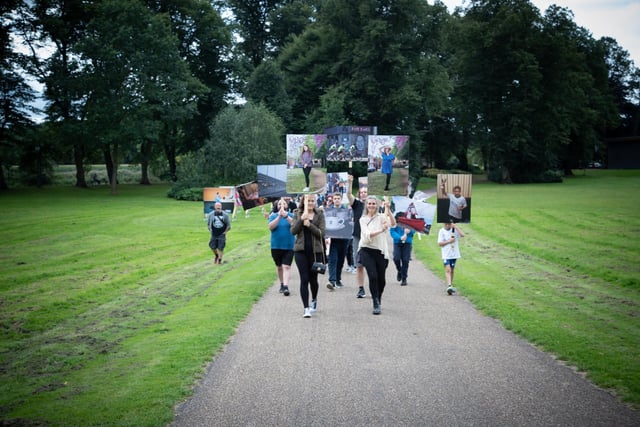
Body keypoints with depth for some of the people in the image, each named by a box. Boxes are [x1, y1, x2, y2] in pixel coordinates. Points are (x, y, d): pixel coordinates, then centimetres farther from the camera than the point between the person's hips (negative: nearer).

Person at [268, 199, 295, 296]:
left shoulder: (291, 215, 2)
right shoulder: (273, 216, 4)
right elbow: (270, 227, -13)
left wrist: (286, 216, -34)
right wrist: (279, 216, -25)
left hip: (289, 246, -2)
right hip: (276, 246, 2)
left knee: (286, 266, -11)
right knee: (279, 267, 13)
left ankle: (286, 286, -17)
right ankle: (282, 284, 28)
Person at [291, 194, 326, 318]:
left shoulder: (319, 214, 2)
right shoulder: (297, 213, 6)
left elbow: (321, 233, -6)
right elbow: (293, 231, -4)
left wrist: (309, 224, -18)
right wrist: (301, 219, -17)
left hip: (315, 250, 0)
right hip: (301, 250, 0)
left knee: (313, 278, 8)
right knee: (304, 279, -7)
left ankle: (314, 300, 36)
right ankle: (306, 308, -7)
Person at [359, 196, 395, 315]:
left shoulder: (381, 217, 3)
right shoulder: (363, 219, 6)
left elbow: (393, 224, -16)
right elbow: (367, 235, -10)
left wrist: (388, 210, -27)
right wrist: (381, 230, -25)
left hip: (380, 251, 1)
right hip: (367, 251, -1)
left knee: (381, 279, 5)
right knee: (373, 276, -16)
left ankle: (378, 300, 32)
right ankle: (376, 304, -7)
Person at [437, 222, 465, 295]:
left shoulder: (454, 229, 3)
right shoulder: (441, 231, -3)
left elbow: (462, 235, -13)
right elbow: (439, 243, -5)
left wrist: (456, 227, -13)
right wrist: (449, 241, -14)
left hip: (454, 254, 3)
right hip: (446, 255, -3)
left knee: (452, 270, 13)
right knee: (448, 270, -17)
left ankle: (451, 286, 26)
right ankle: (449, 286, -27)